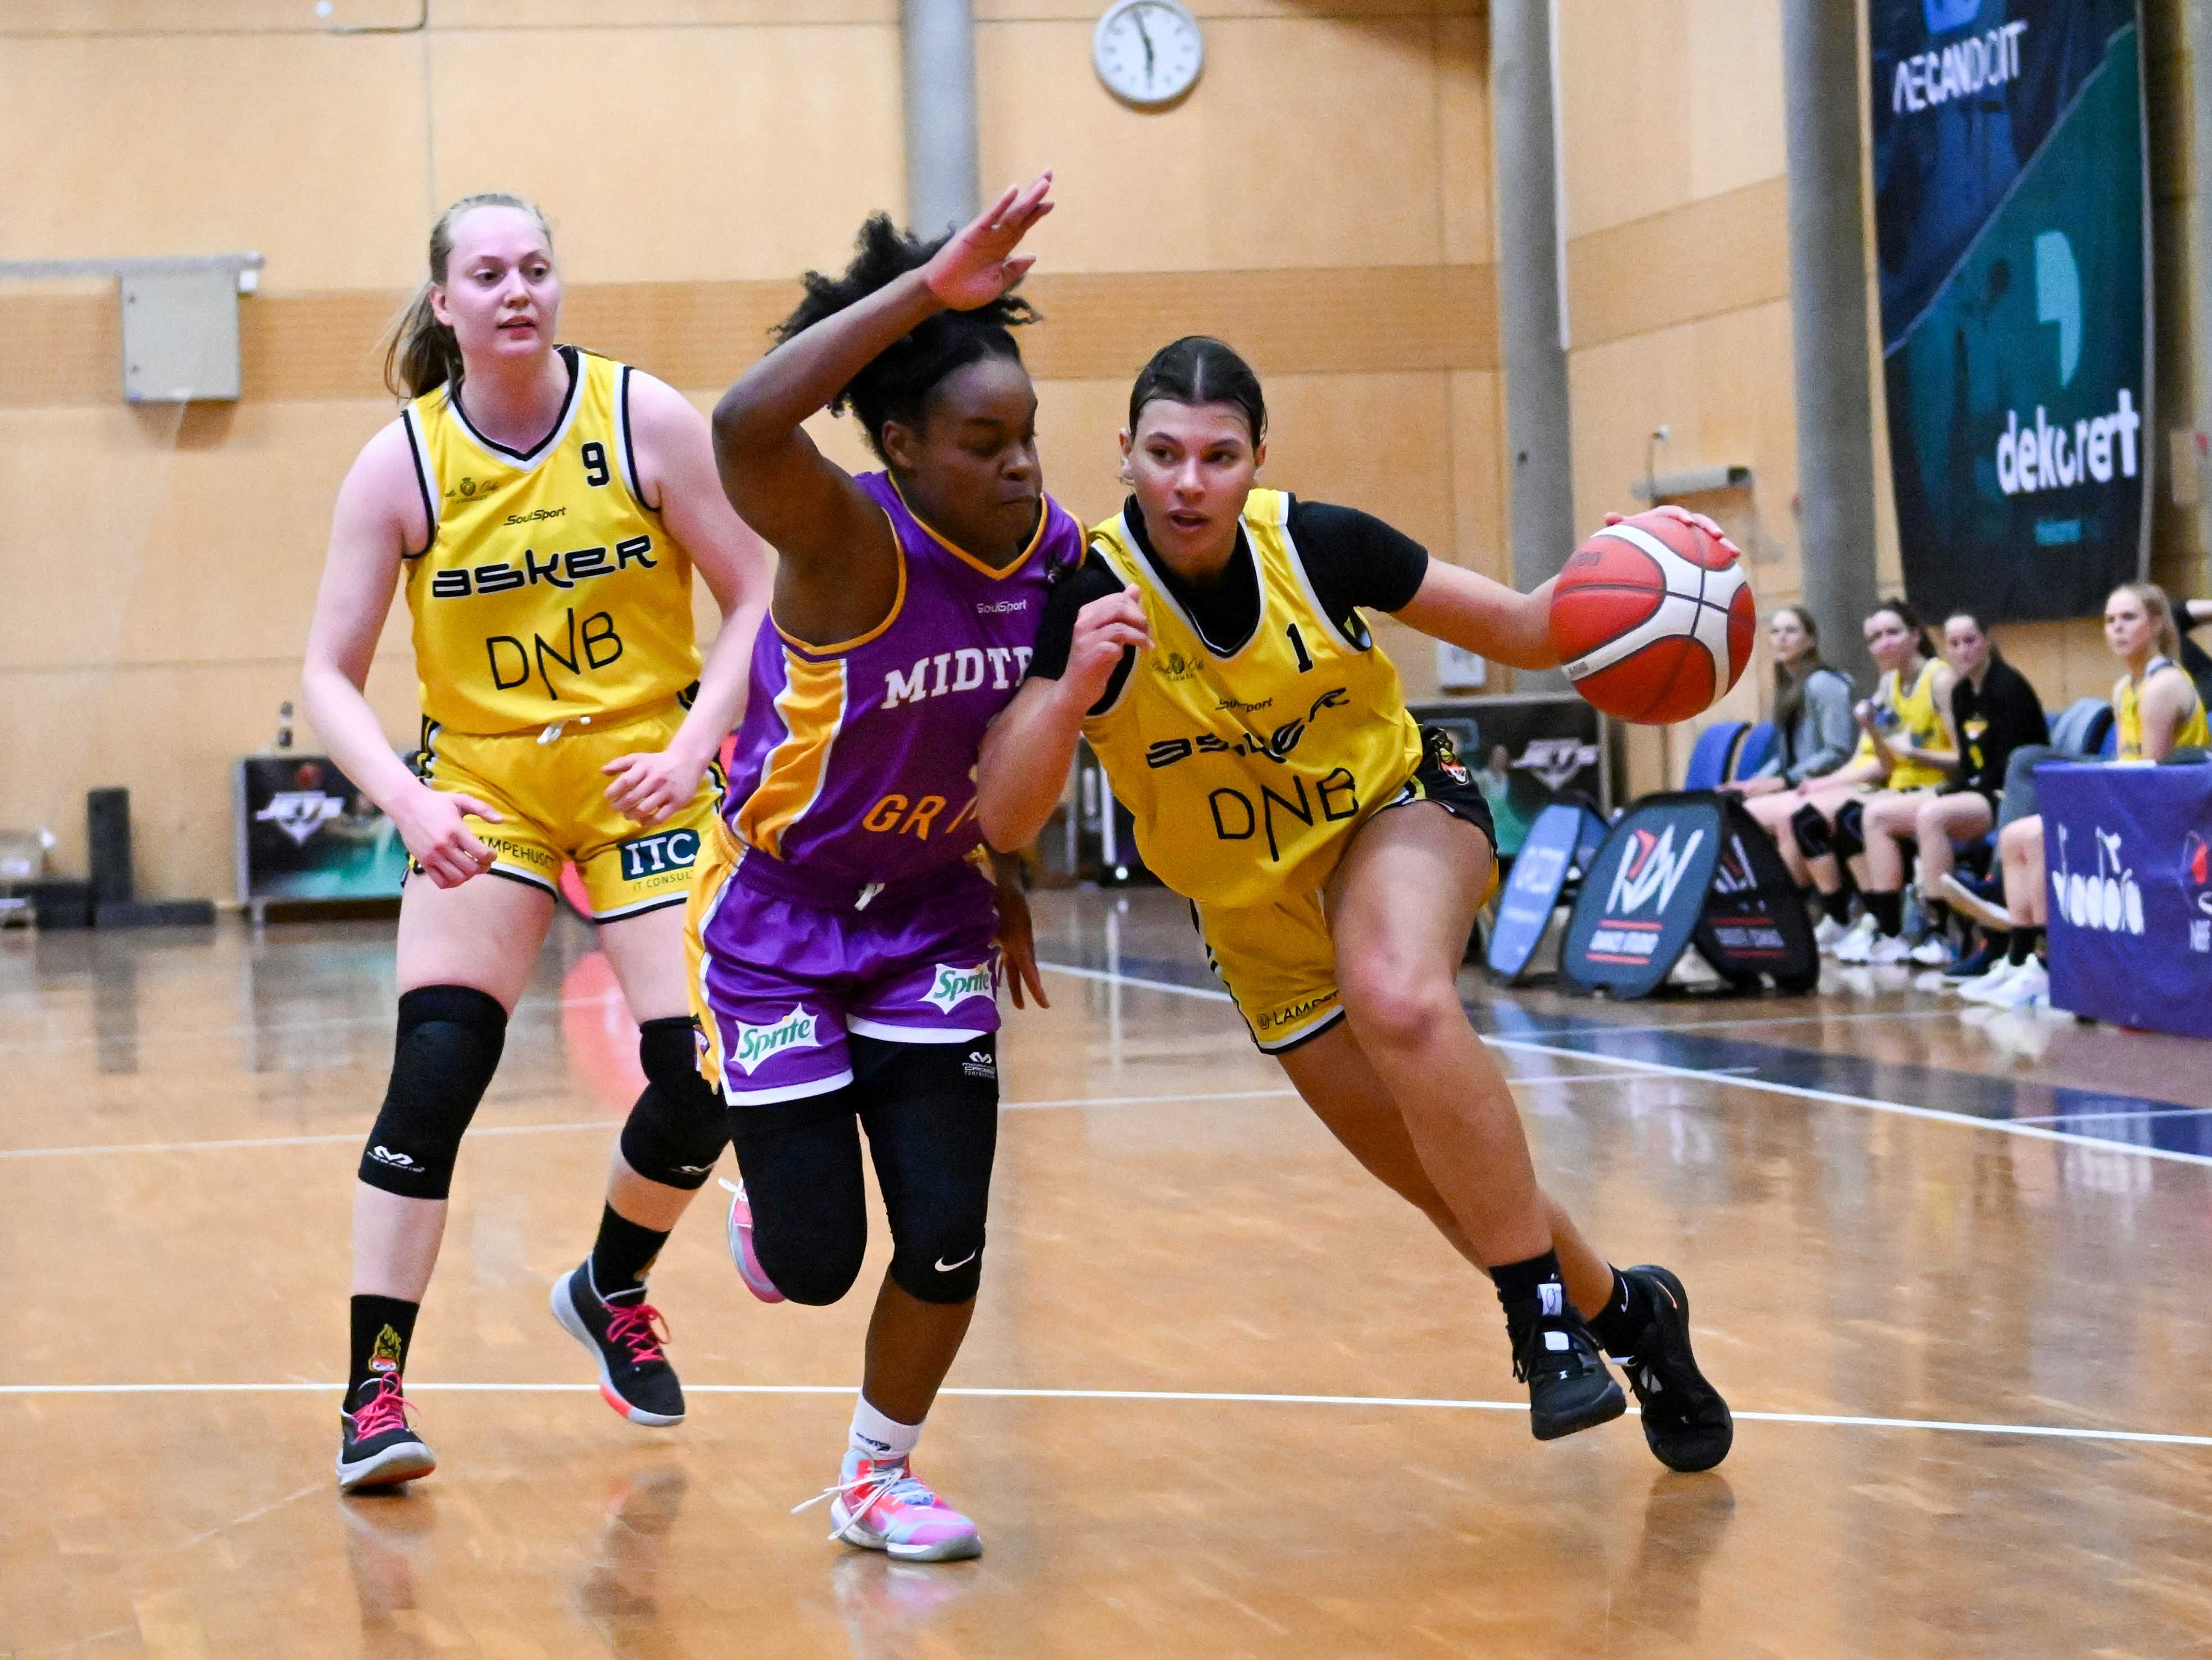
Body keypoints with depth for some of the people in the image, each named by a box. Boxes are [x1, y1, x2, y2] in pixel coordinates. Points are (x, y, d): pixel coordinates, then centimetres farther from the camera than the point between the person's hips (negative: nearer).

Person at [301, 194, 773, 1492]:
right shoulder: (401, 464, -8)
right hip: (482, 786, 0)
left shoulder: (645, 420, -9)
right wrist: (406, 799, -22)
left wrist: (693, 749, -16)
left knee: (702, 1075, -6)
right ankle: (376, 1387, -6)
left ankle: (612, 1291, 24)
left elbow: (757, 597, -4)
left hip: (646, 777, 1)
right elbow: (333, 674, -6)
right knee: (434, 1074, -14)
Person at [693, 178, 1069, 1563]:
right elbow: (747, 428, -50)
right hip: (778, 923, -4)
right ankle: (773, 1202, 38)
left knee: (946, 1241, -5)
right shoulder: (853, 543, -27)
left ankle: (878, 1479, 21)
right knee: (817, 1263, -2)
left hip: (930, 918, 5)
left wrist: (1008, 880, 16)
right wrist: (924, 289, -51)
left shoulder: (1056, 550, -9)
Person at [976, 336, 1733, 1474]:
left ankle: (1543, 1312, -25)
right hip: (1256, 909, 2)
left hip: (1399, 806, -2)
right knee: (1457, 1187, 5)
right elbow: (1003, 821, -29)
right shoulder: (1086, 601, -22)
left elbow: (1519, 633, -8)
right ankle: (1623, 1315, 34)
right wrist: (1072, 686, -45)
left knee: (1400, 996, -37)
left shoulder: (1316, 544, -20)